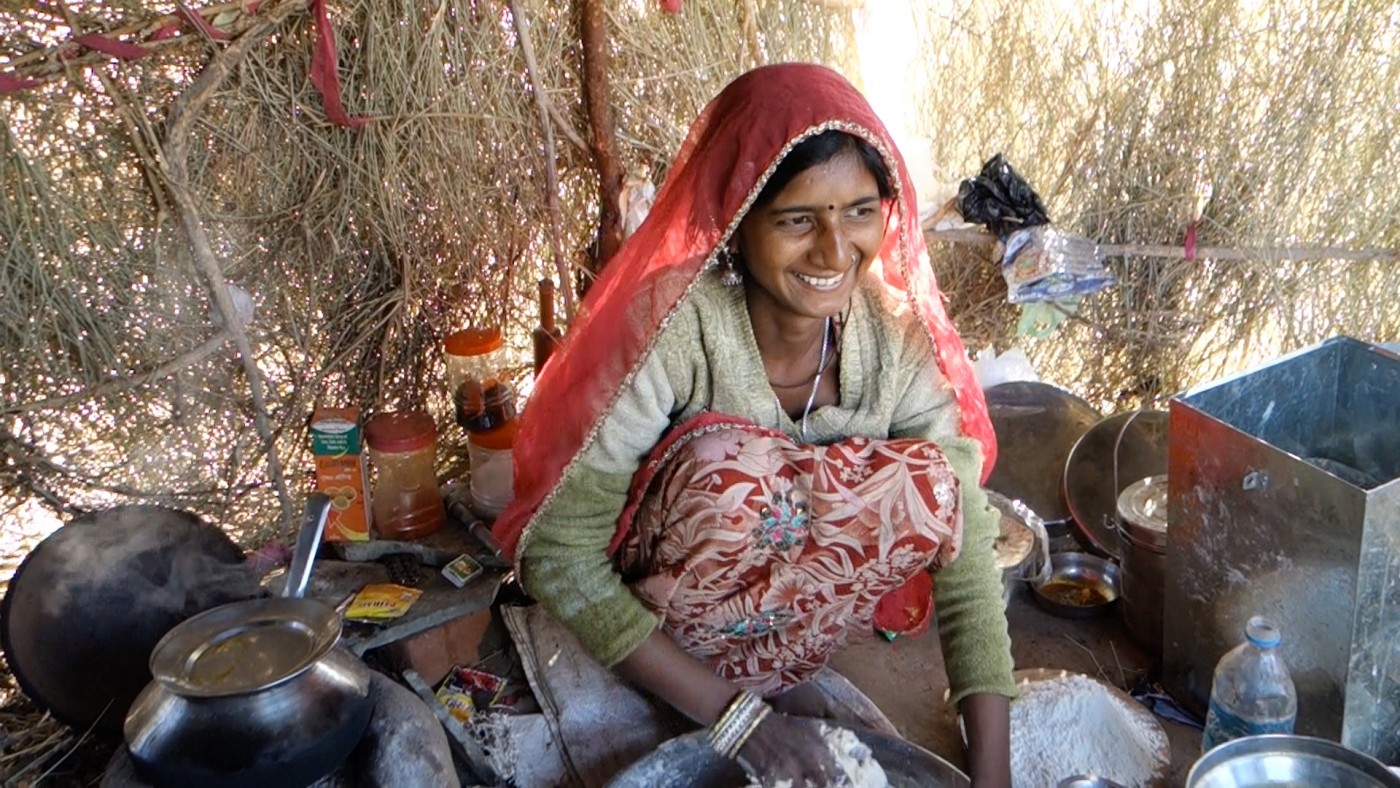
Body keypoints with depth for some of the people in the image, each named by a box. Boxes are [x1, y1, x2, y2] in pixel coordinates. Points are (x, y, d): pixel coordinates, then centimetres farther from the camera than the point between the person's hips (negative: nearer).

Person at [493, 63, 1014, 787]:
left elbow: (964, 543, -15)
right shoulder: (676, 322, -27)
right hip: (642, 618, -3)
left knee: (929, 484, -22)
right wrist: (735, 717, -26)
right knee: (729, 466, -33)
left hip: (782, 620, 4)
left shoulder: (895, 333, -15)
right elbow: (555, 552, -26)